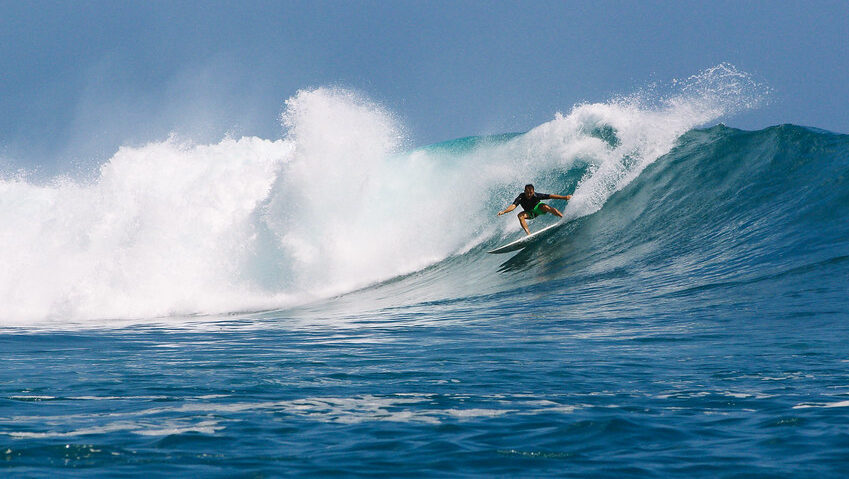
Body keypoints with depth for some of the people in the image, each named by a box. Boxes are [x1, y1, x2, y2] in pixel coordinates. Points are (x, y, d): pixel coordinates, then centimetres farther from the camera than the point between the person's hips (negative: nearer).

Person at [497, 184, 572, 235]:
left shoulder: (536, 196, -29)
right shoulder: (521, 197, -29)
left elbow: (551, 196, -28)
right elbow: (513, 206, -41)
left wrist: (564, 197, -31)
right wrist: (504, 211, -59)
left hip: (538, 208, -2)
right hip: (531, 213, 2)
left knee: (545, 207, -34)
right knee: (520, 215, -27)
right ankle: (528, 234, -32)